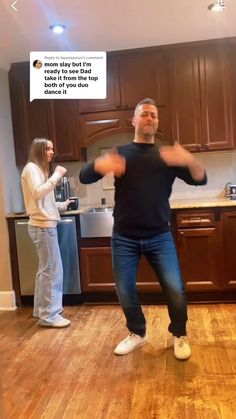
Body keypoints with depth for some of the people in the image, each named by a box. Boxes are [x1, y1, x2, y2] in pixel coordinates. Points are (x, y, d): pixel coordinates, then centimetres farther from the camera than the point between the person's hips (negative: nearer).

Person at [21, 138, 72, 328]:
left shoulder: (40, 169, 21)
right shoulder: (31, 168, -8)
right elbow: (37, 194, -24)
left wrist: (63, 205, 14)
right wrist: (57, 175, -20)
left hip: (45, 224, 10)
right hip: (43, 226, -10)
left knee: (46, 269, 16)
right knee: (52, 270, -6)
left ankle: (41, 309, 27)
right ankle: (48, 315, 3)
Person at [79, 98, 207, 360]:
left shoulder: (168, 155, 6)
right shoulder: (119, 154, 5)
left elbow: (201, 180, -4)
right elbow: (84, 177, -4)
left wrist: (189, 160, -27)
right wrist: (99, 165, -28)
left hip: (159, 236, 0)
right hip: (124, 238, 1)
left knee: (175, 290, -4)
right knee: (125, 291, 7)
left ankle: (180, 336, 23)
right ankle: (137, 334, 32)